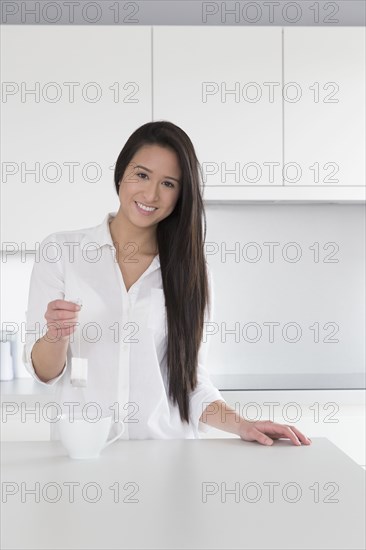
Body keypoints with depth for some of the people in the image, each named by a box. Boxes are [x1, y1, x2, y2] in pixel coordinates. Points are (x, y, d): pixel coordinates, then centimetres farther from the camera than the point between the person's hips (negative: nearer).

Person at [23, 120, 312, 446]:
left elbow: (190, 380, 8)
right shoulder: (59, 251, 2)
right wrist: (57, 335, -17)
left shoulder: (190, 269, 7)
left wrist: (242, 425, -7)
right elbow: (43, 370, 3)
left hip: (166, 450, 1)